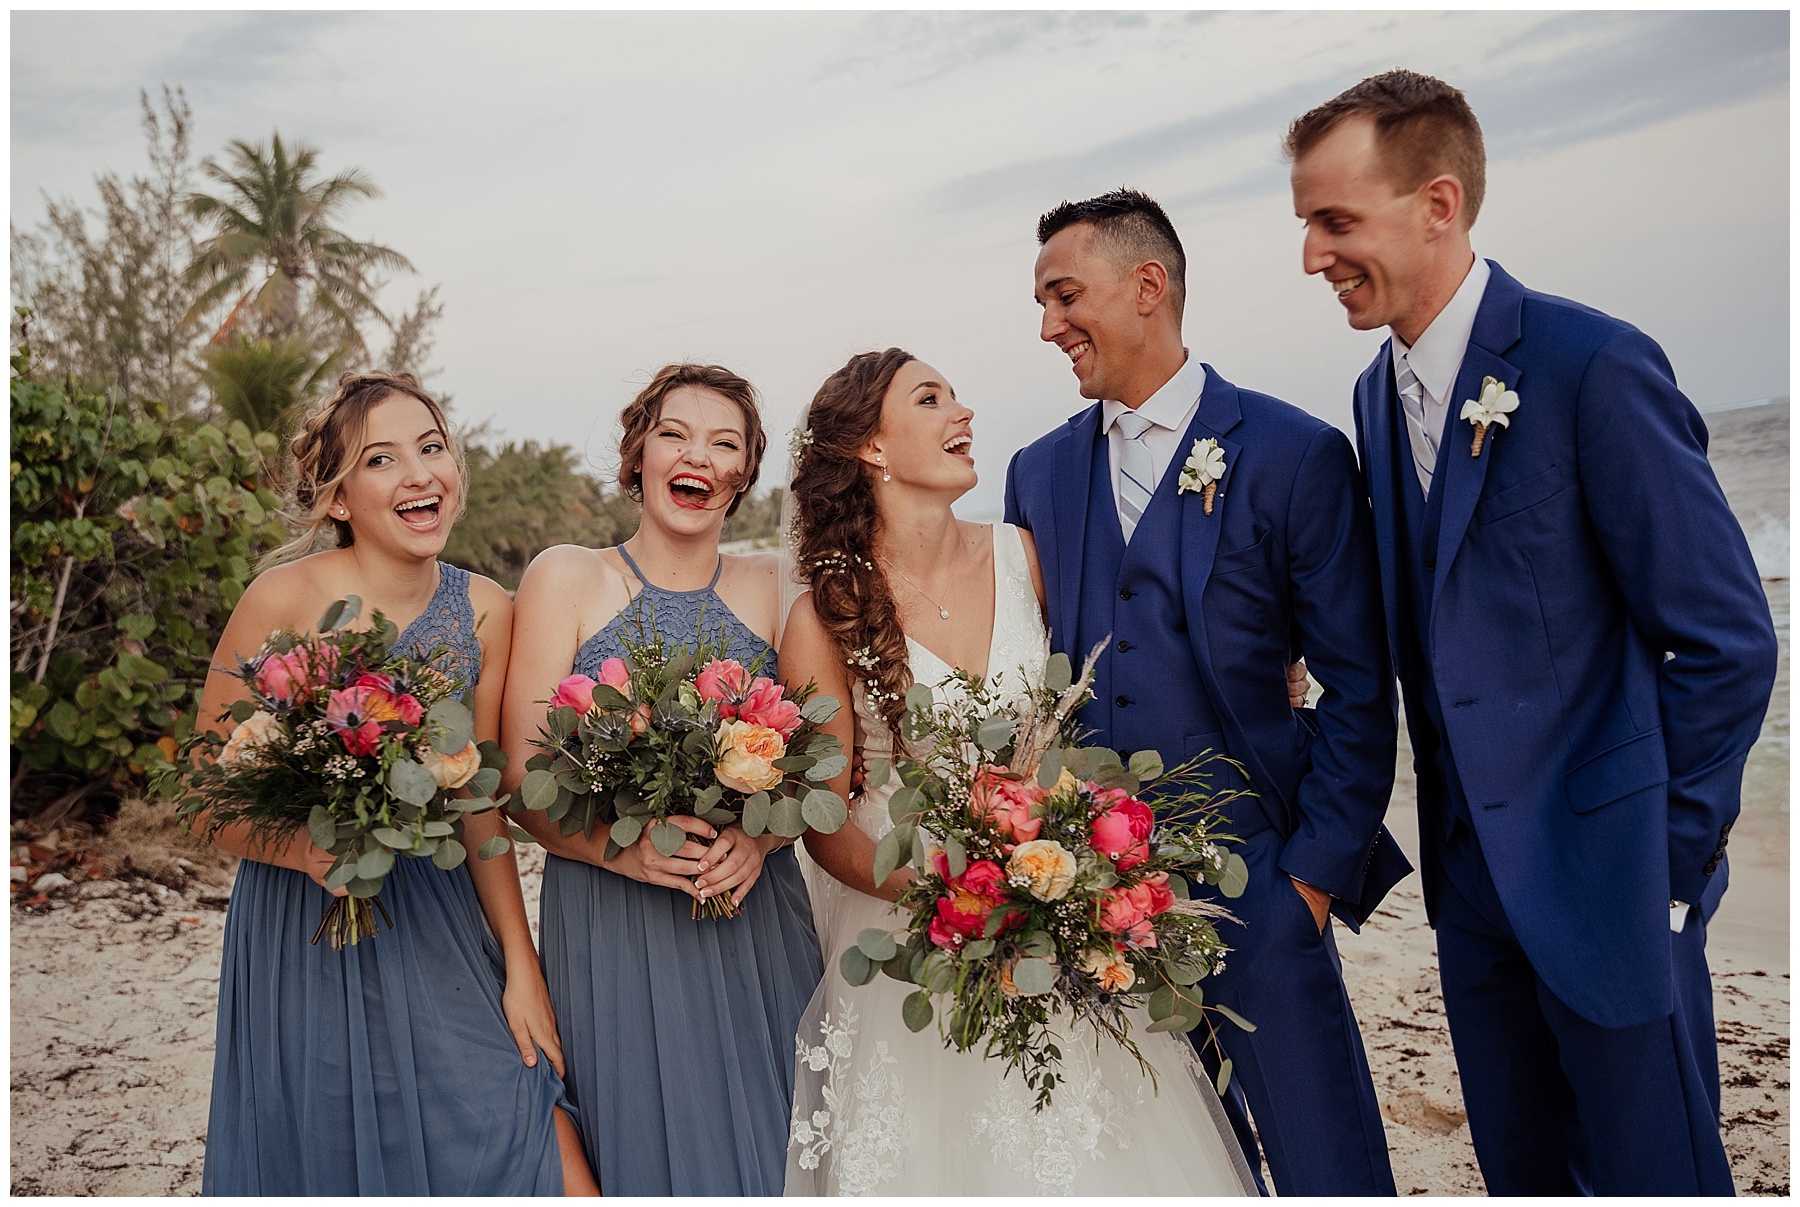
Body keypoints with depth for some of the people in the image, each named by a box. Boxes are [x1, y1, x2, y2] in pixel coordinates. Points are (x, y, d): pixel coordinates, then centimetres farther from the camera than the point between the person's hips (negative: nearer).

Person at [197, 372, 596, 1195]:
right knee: (334, 1171, 11)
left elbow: (480, 807, 3)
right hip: (303, 936, -3)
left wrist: (521, 964, -2)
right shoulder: (286, 599, -13)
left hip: (440, 932, 3)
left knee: (558, 1176, -3)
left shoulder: (484, 611, -2)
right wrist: (316, 849, -25)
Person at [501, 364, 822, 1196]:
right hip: (609, 929, -2)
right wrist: (625, 848, -20)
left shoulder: (773, 589, 5)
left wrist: (759, 833, -14)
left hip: (755, 926, 2)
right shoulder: (565, 578, -1)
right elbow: (522, 779, -4)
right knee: (640, 1145, 6)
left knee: (762, 1144, 11)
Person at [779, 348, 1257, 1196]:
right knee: (945, 1150, 6)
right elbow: (825, 820, -9)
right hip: (909, 943, -3)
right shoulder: (825, 615, -12)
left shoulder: (1022, 556, -2)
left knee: (1108, 1155, 9)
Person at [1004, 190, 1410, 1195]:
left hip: (1254, 885, -4)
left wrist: (1314, 876, -8)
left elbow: (1359, 694, -4)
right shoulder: (1039, 474, 8)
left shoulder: (1297, 455, -5)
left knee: (1329, 1168, 5)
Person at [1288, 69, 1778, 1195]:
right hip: (1472, 876, 7)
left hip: (1603, 874, -6)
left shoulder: (1592, 364, -16)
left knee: (1653, 1173, 8)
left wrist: (1667, 859, -10)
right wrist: (1448, 832, 10)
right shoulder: (1380, 392, 6)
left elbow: (1727, 639, -14)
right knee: (1520, 1169, 19)